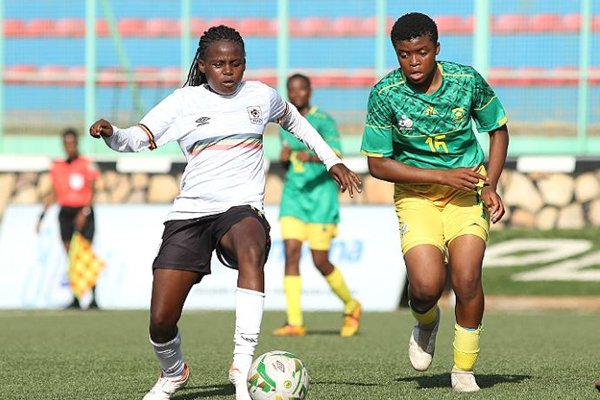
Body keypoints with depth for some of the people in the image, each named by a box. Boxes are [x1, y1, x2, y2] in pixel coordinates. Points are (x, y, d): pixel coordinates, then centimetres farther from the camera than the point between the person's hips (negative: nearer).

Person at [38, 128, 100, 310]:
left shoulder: (87, 164, -3)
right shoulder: (56, 166, 10)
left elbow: (92, 192, -7)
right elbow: (53, 194, 16)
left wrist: (85, 212, -19)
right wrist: (42, 215, 10)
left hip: (83, 214, -4)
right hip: (65, 213, 4)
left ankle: (93, 298, -6)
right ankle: (75, 299, 3)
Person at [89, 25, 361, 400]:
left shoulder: (261, 96, 9)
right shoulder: (184, 101, 3)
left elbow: (294, 121, 31)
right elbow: (137, 138, -6)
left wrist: (332, 161, 29)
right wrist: (110, 133, -28)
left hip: (242, 207, -1)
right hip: (190, 212, 1)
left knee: (251, 252, -40)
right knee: (161, 322, -8)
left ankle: (242, 365, -41)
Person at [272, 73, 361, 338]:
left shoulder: (323, 121, -5)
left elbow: (337, 156, -18)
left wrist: (312, 157, -37)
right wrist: (285, 157, 4)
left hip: (321, 196, -5)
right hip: (293, 196, 5)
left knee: (320, 261, -5)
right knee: (291, 253, -11)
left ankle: (351, 306, 21)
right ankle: (295, 323, -13)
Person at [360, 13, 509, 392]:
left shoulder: (467, 80, -10)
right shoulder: (385, 94, -14)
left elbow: (498, 130, 7)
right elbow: (378, 164, -9)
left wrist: (490, 186, -5)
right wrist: (442, 176, -16)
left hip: (467, 186, 1)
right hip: (416, 193, -1)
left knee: (467, 278, -17)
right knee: (427, 286, -18)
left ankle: (464, 370, 4)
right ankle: (426, 323, 21)